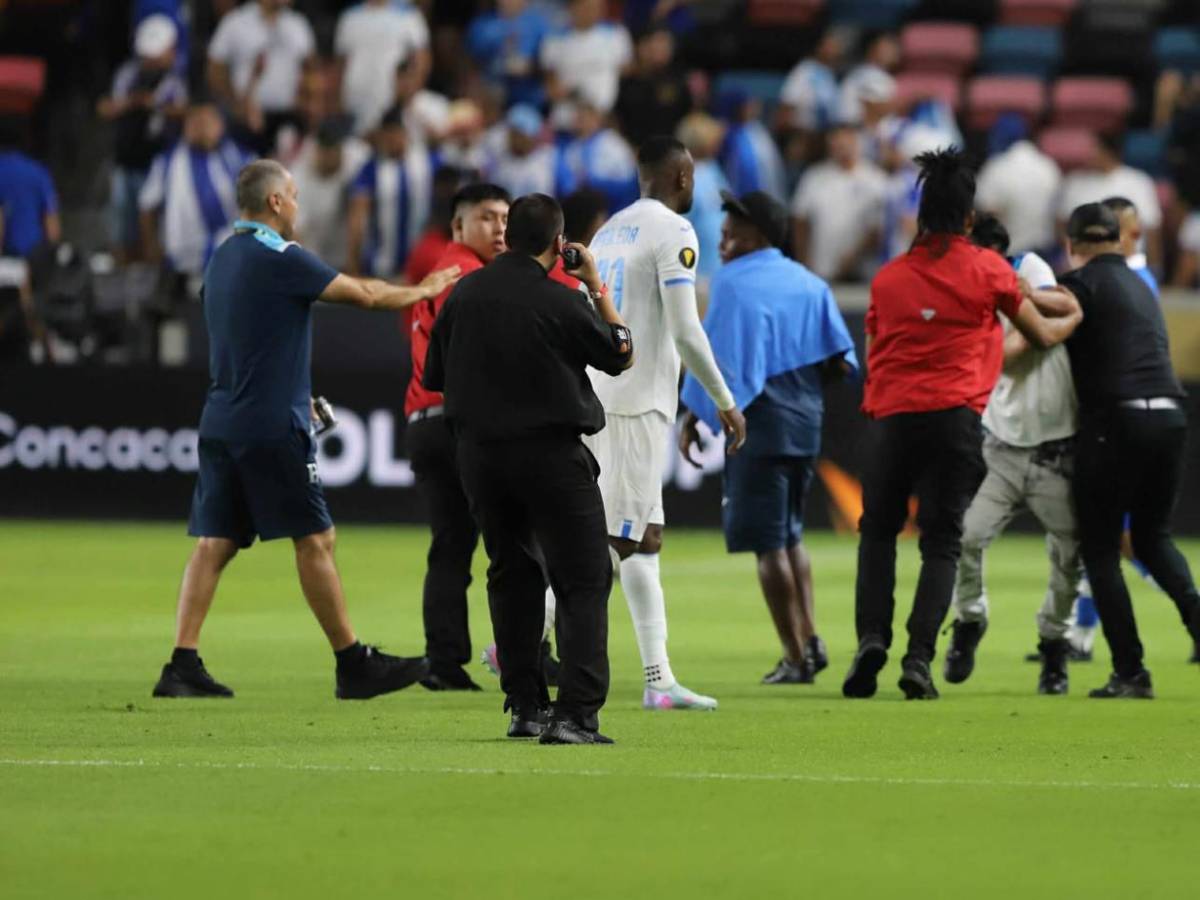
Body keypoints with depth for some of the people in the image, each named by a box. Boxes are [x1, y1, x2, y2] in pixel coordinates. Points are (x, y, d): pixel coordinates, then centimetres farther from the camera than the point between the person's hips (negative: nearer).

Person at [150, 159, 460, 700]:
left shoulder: (223, 258, 13)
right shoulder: (280, 258, -13)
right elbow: (365, 295, -7)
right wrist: (424, 291, 9)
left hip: (221, 424, 8)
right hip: (272, 426, -8)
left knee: (214, 543, 5)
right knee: (315, 539, -1)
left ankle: (182, 666, -2)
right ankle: (353, 665, 5)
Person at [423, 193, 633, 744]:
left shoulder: (465, 293, 1)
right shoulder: (560, 302, -14)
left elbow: (434, 377, 9)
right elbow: (620, 356, 2)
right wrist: (599, 289, 11)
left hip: (478, 451, 5)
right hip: (550, 453, -5)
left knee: (511, 574, 19)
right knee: (583, 580, -1)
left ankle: (524, 707, 18)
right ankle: (575, 713, -14)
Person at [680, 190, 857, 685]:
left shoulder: (732, 283, -8)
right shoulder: (809, 283, 11)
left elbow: (712, 360, -12)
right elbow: (841, 360, 6)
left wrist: (691, 420, -4)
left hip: (757, 421, -7)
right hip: (806, 421, 7)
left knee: (768, 543, -1)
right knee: (789, 535, 20)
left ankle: (795, 658, -2)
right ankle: (810, 639, 8)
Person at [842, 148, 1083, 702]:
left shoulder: (888, 277, 11)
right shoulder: (986, 270, 4)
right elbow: (1042, 337, 14)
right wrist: (1074, 317, 33)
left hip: (890, 417, 2)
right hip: (955, 415, -2)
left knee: (878, 531, 15)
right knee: (942, 541, 3)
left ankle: (872, 636, -6)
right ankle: (919, 656, -11)